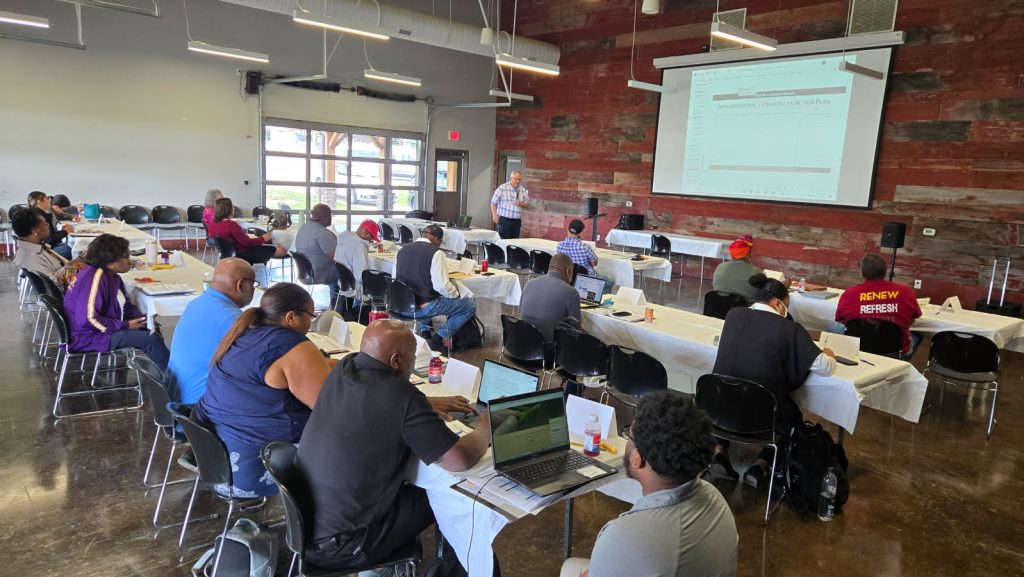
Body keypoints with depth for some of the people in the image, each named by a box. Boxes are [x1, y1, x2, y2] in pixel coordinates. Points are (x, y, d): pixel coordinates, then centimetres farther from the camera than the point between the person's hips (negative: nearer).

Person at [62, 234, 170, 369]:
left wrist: (144, 321, -4)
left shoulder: (111, 275, 4)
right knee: (151, 339, -18)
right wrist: (125, 325, -21)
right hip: (87, 337, -10)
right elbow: (88, 319, -29)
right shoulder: (95, 278, -23)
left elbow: (127, 305, 13)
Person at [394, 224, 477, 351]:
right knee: (470, 305, 6)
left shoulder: (402, 250, 5)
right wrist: (455, 292, 1)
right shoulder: (436, 253, -13)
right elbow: (441, 286, -19)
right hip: (424, 307, -7)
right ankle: (438, 339, 3)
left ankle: (424, 332, 25)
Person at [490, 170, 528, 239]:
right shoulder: (502, 188, -5)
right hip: (504, 220, -5)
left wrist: (521, 203, -6)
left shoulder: (523, 190, 9)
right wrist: (494, 215, -11)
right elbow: (494, 202, -3)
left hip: (517, 221, 5)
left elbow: (527, 203, 15)